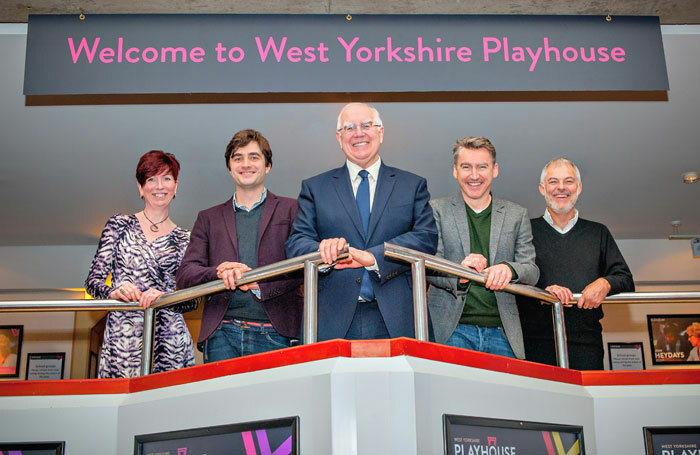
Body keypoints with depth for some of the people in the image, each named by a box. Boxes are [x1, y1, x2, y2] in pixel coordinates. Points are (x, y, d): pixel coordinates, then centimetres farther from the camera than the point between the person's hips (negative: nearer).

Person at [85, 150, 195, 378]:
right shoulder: (120, 225, 10)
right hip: (122, 338, -1)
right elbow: (93, 280, 6)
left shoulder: (185, 239, 12)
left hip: (170, 342, 1)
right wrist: (114, 291, -15)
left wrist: (164, 297, -13)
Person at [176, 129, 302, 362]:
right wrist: (220, 273, -11)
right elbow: (185, 274, 9)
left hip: (272, 334, -2)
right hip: (221, 333, 2)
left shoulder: (291, 210, 11)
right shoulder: (209, 218, 18)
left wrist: (258, 280, -15)